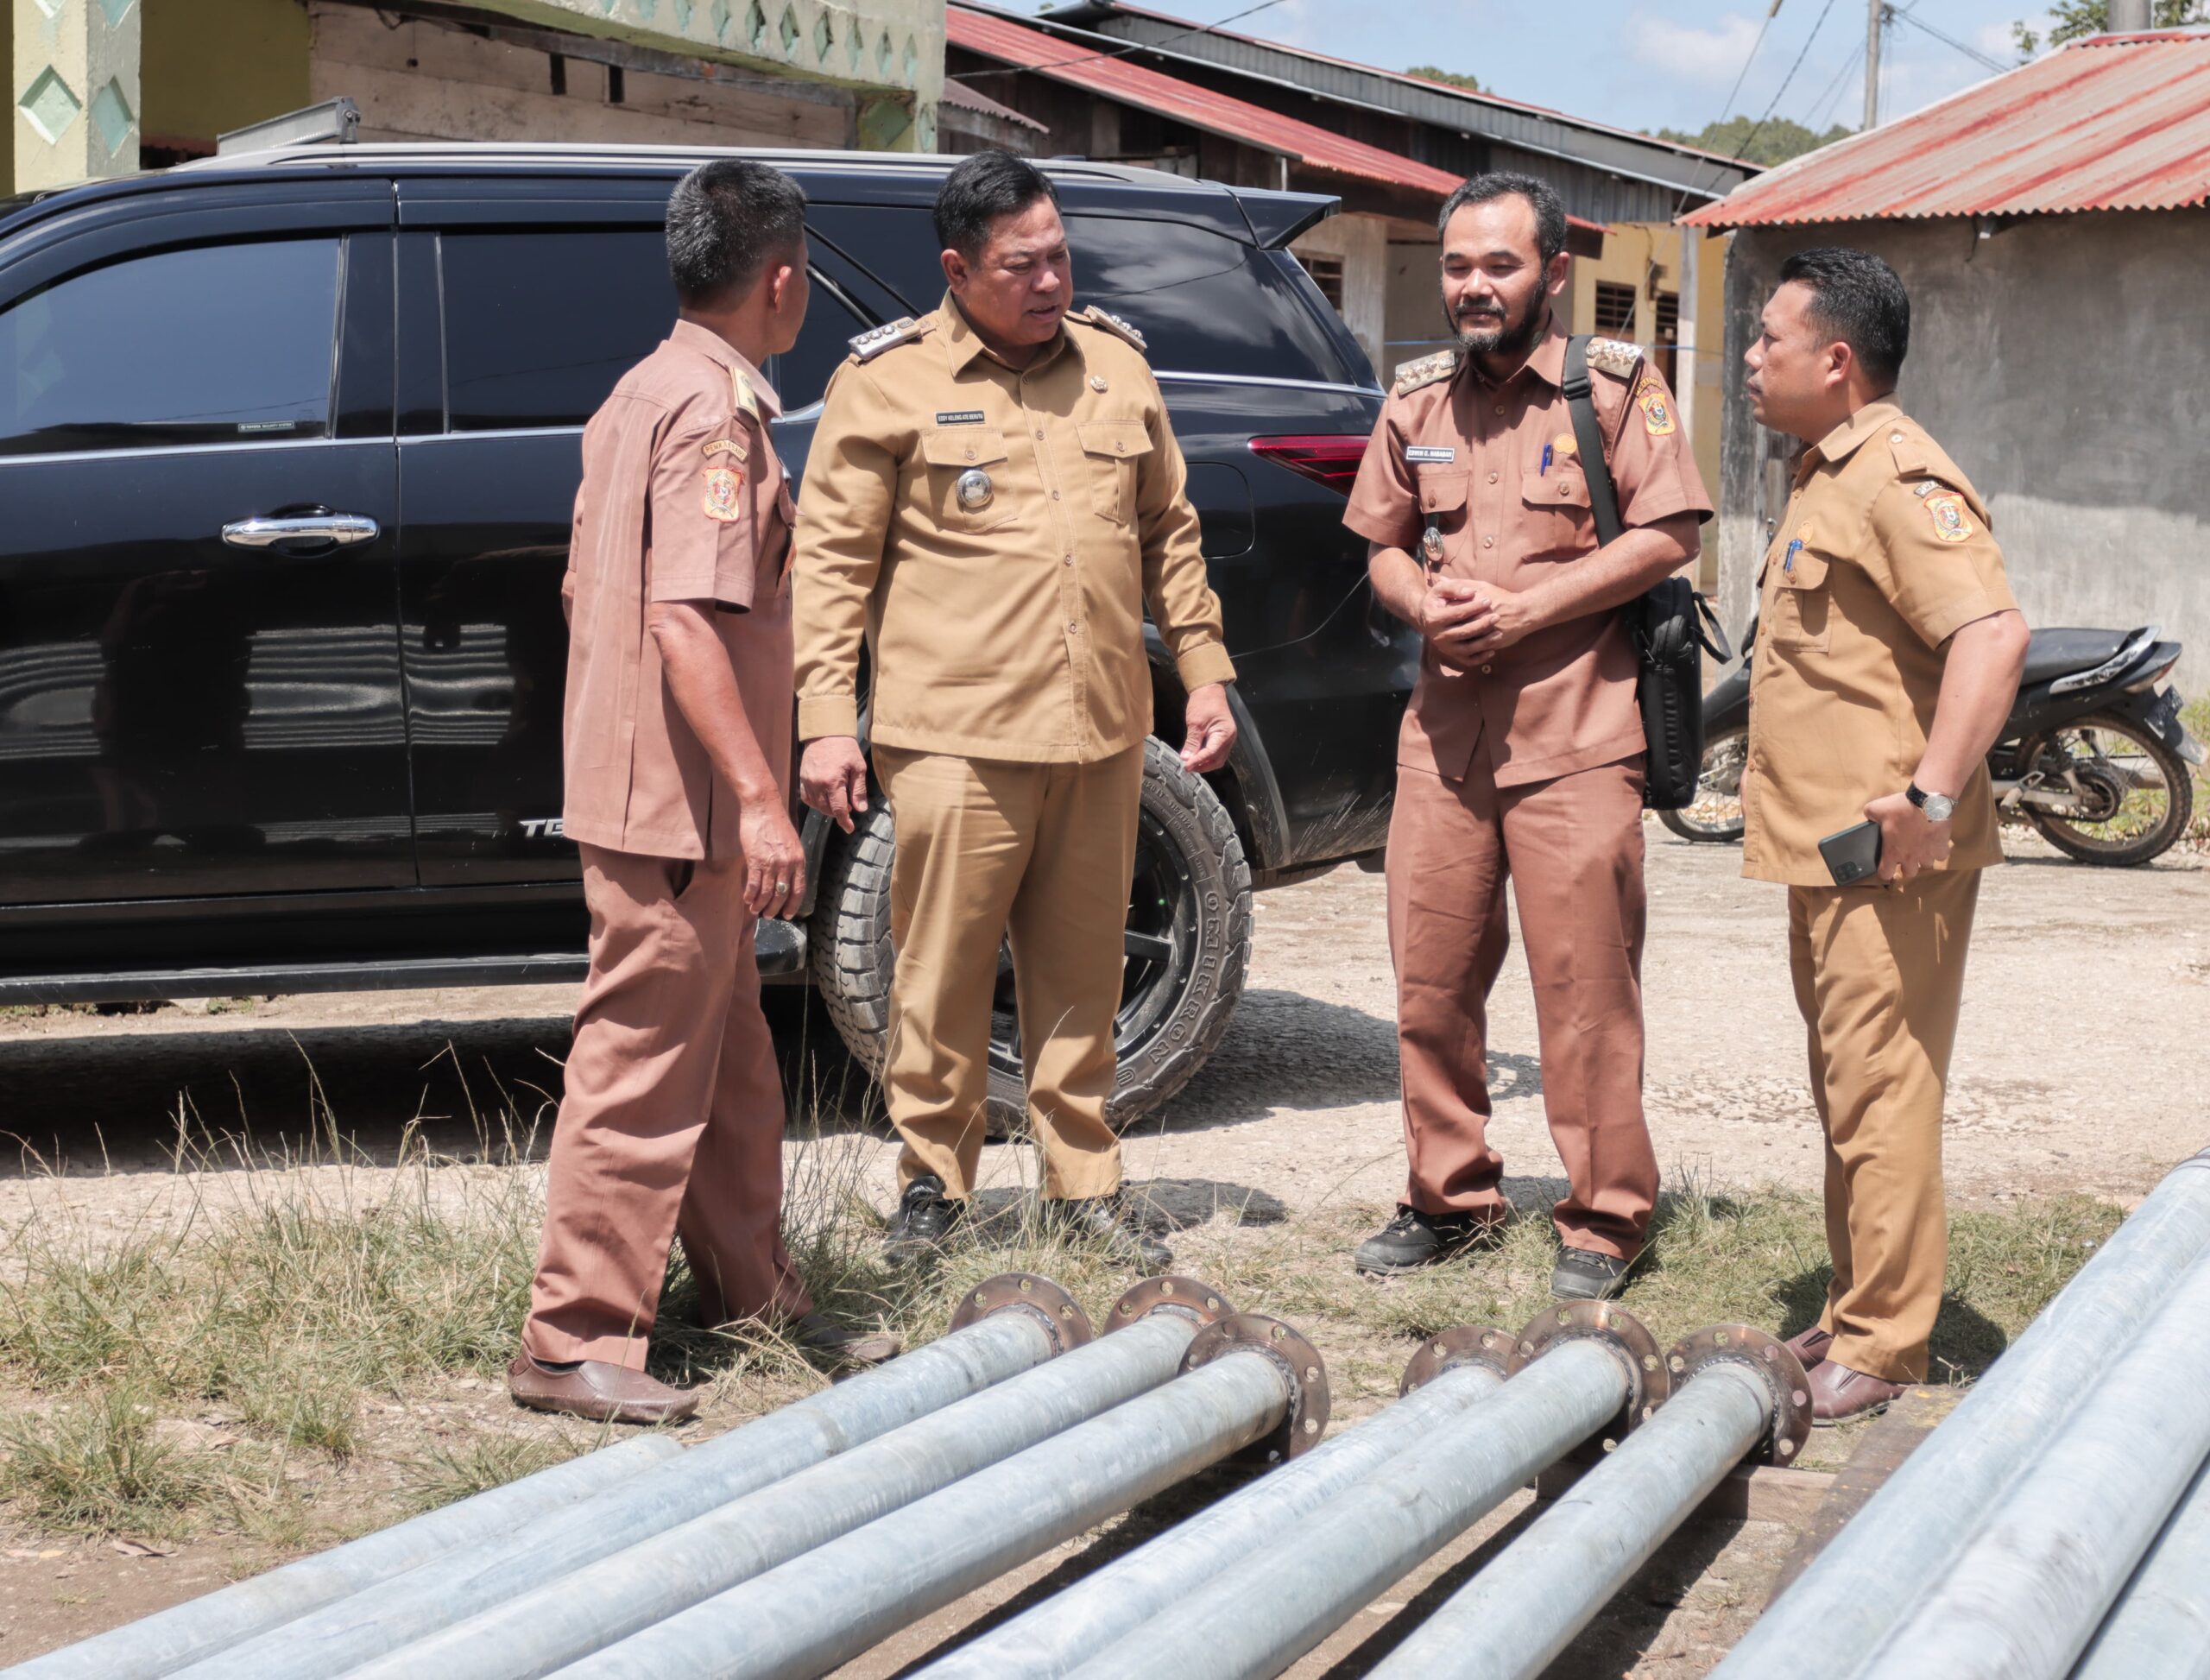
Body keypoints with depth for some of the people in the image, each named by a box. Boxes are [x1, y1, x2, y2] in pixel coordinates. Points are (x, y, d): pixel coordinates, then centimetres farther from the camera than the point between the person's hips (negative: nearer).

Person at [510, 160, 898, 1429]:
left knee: (730, 1058, 18)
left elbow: (588, 589, 19)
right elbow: (686, 620, -25)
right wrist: (758, 795, -27)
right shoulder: (718, 410, -16)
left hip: (641, 790, 10)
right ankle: (576, 1338, 0)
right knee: (646, 1065, -5)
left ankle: (752, 1289, 29)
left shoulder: (643, 394, 14)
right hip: (676, 801, -10)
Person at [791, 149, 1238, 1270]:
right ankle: (933, 1186, 14)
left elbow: (1168, 533, 20)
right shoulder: (888, 380, -1)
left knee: (1081, 978, 11)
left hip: (1100, 736, 4)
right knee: (941, 977, 0)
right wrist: (823, 719, -8)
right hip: (956, 739, -4)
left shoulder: (1115, 361, 13)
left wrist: (1204, 673, 14)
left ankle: (1084, 1186, 21)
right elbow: (830, 560, -2)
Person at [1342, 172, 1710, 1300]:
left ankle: (1604, 1217, 6)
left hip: (1574, 737, -5)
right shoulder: (1417, 399, 15)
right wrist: (1427, 603, -4)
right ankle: (1450, 1197, 22)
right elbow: (1383, 548, 20)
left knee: (1585, 984, -4)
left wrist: (1522, 610, -13)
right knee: (1430, 975, 8)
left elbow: (1667, 536, -7)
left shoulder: (1616, 383, -1)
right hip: (1442, 730, 5)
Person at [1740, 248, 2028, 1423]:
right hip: (1824, 847, 11)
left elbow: (1994, 634, -28)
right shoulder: (1825, 477, 18)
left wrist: (1932, 797, -30)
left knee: (1880, 1094, -7)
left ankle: (1881, 1347, -2)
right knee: (1846, 1093, 16)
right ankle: (1853, 1315, 24)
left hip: (1886, 858, -11)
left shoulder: (1899, 479, -15)